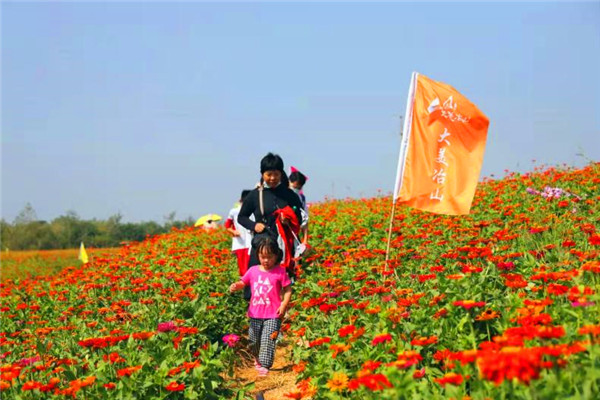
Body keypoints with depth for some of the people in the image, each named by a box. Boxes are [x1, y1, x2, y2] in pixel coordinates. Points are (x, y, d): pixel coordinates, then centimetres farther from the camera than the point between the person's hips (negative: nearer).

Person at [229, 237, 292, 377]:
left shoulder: (280, 272, -6)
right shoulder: (253, 271, 3)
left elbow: (288, 290, -2)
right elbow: (242, 283, 8)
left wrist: (284, 305, -13)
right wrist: (235, 286, -15)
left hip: (273, 314, -4)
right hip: (255, 313, 4)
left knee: (268, 340, -11)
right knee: (253, 340, 15)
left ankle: (264, 365, -4)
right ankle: (257, 357, 42)